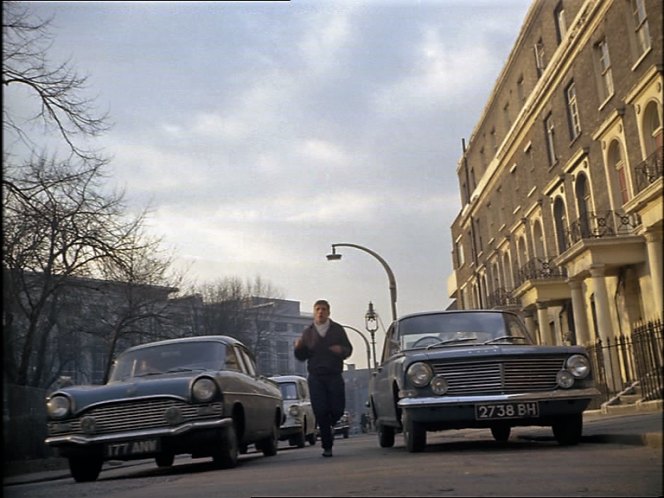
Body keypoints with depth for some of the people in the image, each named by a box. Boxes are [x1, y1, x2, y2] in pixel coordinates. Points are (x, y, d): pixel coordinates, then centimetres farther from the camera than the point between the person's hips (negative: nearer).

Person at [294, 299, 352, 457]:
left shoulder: (337, 330, 7)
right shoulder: (307, 332, 8)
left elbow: (349, 349, 7)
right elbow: (302, 357, 8)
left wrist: (342, 350, -16)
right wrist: (298, 347, -15)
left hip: (334, 376, 0)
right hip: (315, 377, 0)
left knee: (337, 410, -4)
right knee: (320, 412, -4)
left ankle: (330, 425, 32)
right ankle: (327, 446, 6)